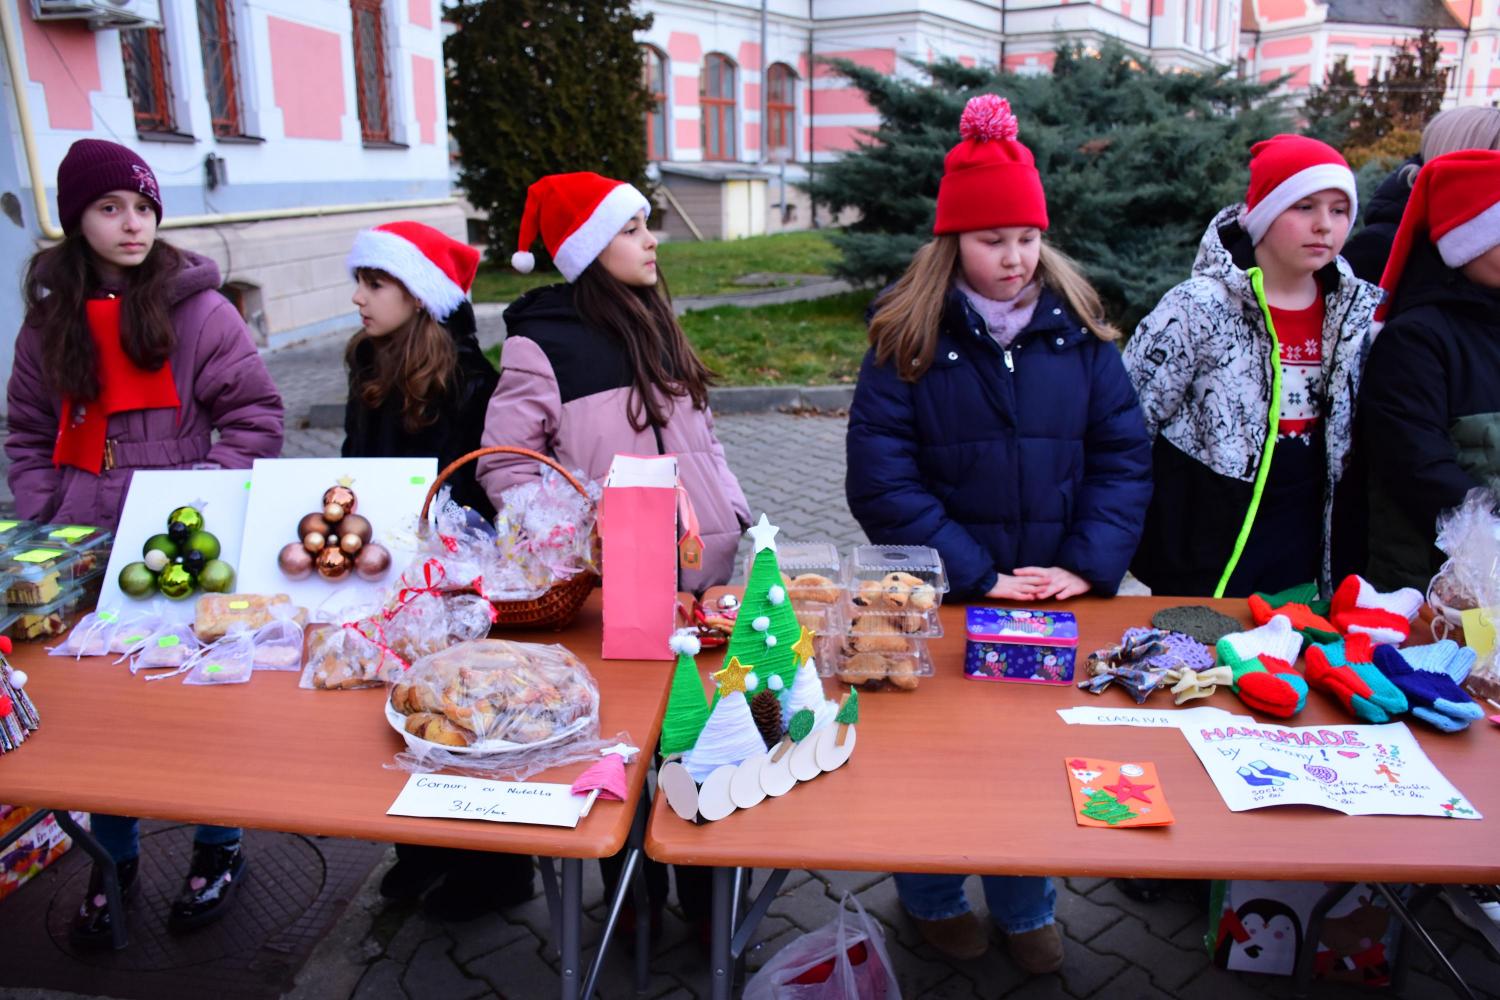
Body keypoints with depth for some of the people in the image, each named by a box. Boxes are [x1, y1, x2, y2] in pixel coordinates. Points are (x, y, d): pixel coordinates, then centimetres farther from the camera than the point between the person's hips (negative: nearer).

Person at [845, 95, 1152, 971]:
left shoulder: (1078, 329, 1)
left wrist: (1090, 563, -13)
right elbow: (882, 475, -14)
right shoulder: (907, 337, -8)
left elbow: (1124, 452, -1)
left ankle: (1026, 907, 41)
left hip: (1060, 601, 3)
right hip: (944, 600, -2)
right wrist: (974, 573, -18)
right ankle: (933, 898, 41)